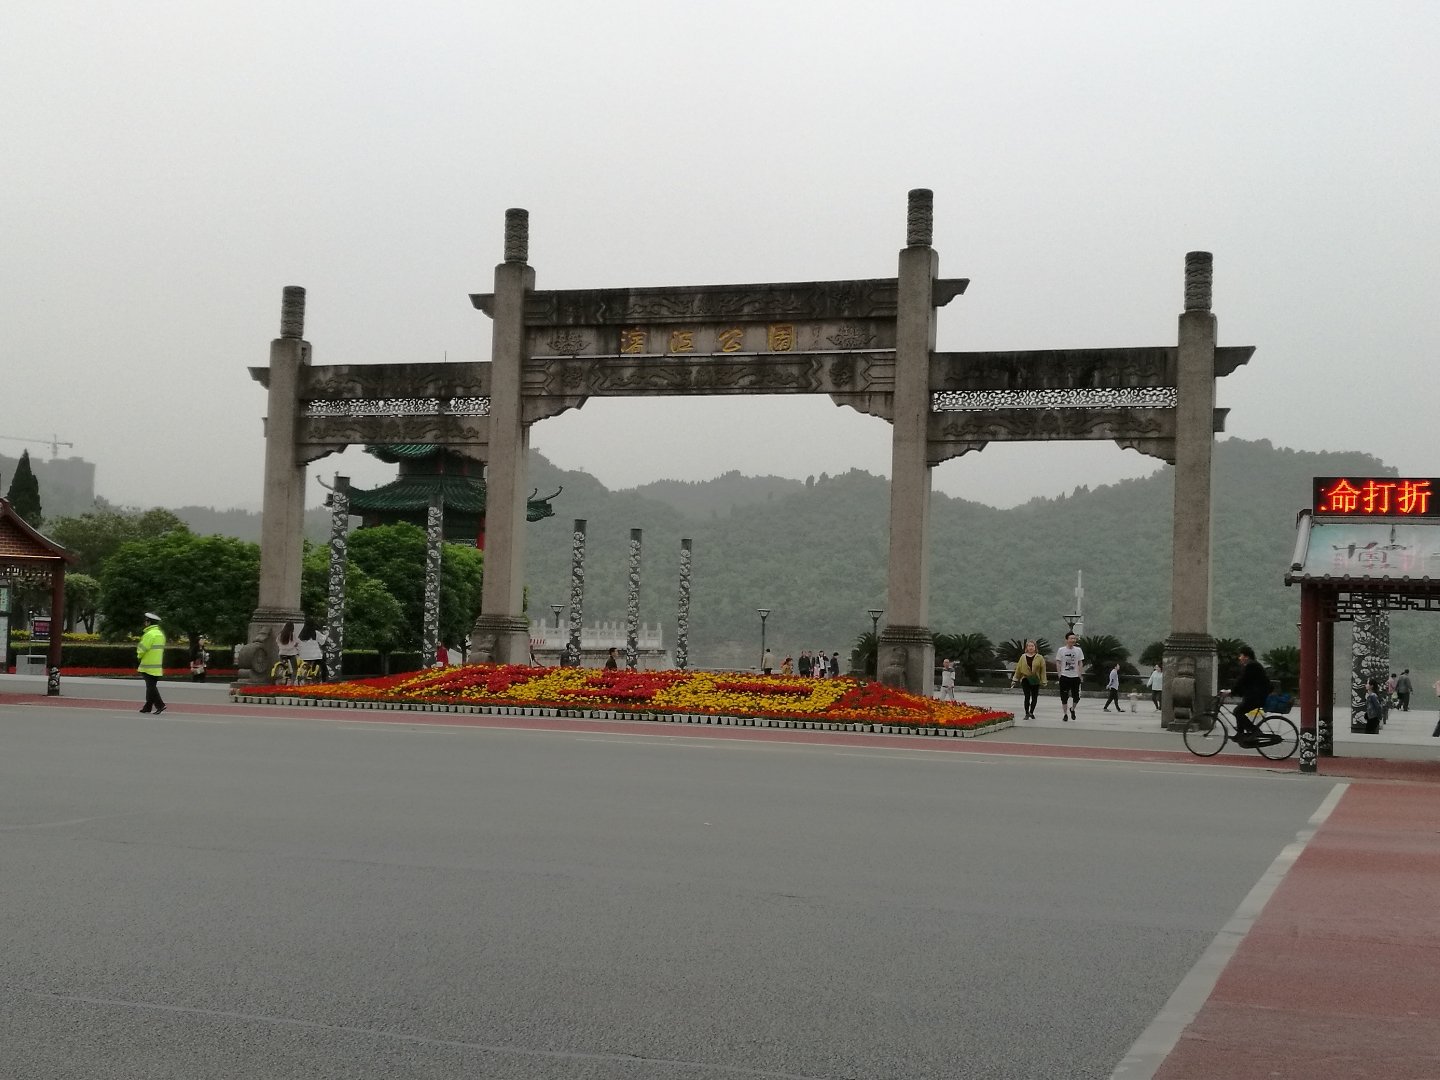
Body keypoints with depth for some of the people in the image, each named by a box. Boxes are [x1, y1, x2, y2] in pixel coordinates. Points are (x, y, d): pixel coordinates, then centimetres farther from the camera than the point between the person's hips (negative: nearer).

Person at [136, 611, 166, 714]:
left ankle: (160, 705, -15)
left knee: (151, 687, -7)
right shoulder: (160, 633, 13)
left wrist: (139, 656, 6)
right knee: (151, 686, 13)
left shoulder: (150, 634, -16)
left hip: (149, 666, -9)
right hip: (158, 666, 9)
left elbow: (142, 649, -15)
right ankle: (148, 707, 19)